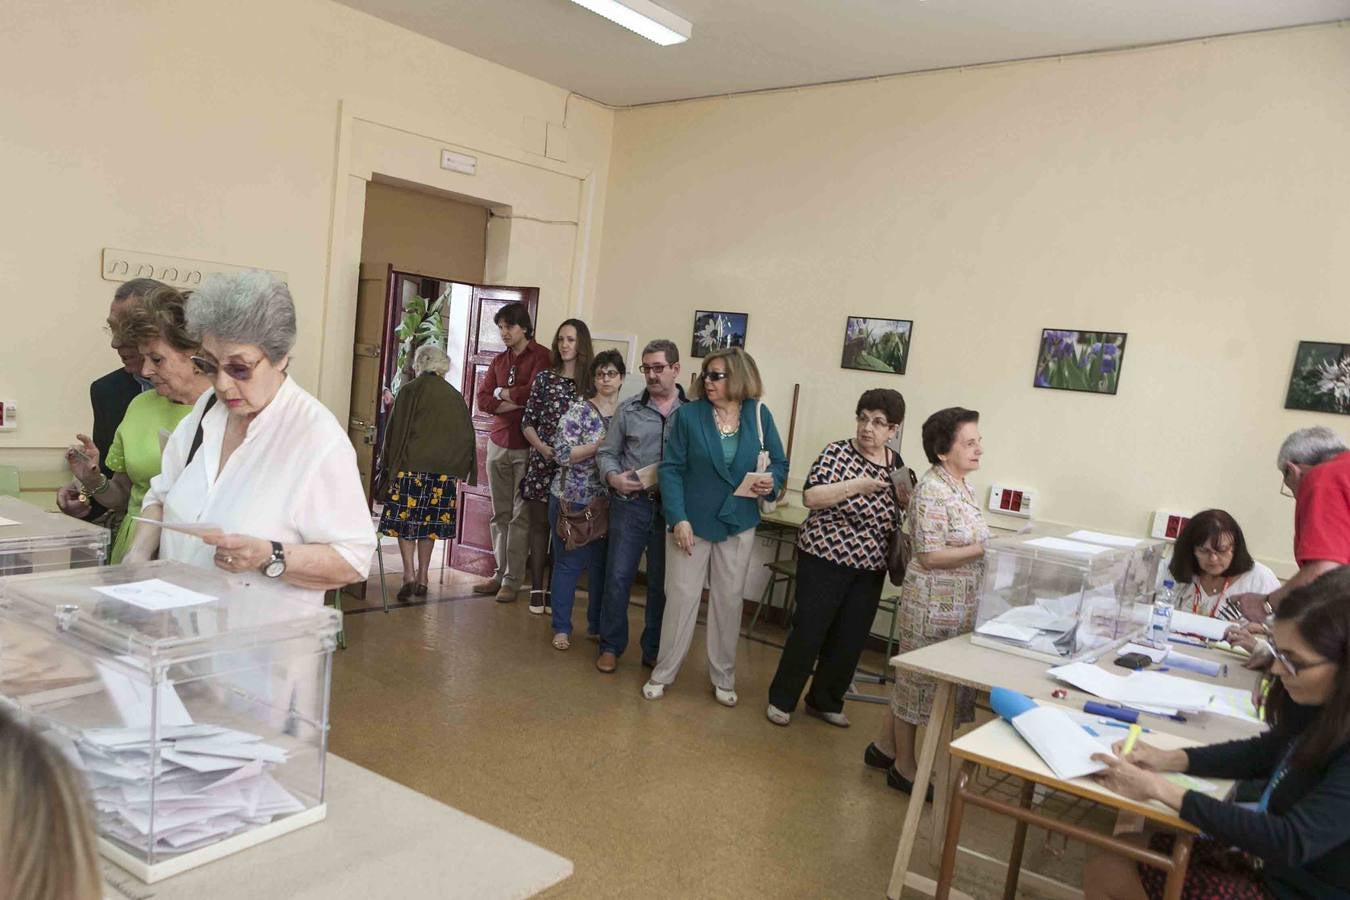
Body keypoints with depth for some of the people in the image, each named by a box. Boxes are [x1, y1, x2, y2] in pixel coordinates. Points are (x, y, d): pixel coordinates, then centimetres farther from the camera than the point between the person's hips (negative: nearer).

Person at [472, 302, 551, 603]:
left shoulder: (541, 356, -4)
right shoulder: (499, 360, 16)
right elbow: (482, 398, 9)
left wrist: (502, 393, -1)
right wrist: (512, 404, -9)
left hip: (526, 446, -6)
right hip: (498, 443, 6)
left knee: (521, 516, -2)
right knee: (500, 514, 9)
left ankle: (513, 580, 2)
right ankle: (499, 573, 17)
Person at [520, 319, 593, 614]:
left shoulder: (590, 382, 1)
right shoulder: (544, 378, 3)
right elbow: (527, 422, 4)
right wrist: (542, 447, -11)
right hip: (542, 462, 1)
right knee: (540, 524, 5)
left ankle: (554, 589, 15)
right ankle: (536, 588, 12)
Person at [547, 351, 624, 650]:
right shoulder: (579, 411, -8)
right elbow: (562, 454, -14)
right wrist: (601, 445, -19)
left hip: (607, 502, 4)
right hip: (573, 499, -4)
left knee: (601, 564, 10)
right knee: (569, 563, 3)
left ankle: (598, 625, 25)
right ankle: (561, 627, 15)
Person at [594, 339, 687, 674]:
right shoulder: (628, 410, 4)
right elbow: (606, 453, 7)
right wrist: (614, 477, -11)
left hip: (673, 508, -1)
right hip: (631, 504, 1)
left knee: (662, 583, 10)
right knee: (618, 576, 4)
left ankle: (654, 650, 25)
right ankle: (611, 646, 21)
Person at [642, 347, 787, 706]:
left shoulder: (759, 416, -3)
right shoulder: (688, 414, -8)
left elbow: (779, 462, 7)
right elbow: (671, 469, -9)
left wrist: (772, 481, -16)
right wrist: (678, 519, -17)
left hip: (738, 524, 2)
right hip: (693, 521, -2)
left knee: (729, 601, 12)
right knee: (681, 597, 4)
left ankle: (724, 679, 26)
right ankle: (662, 674, 20)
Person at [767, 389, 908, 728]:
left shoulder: (897, 465, 5)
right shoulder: (837, 452, -9)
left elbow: (902, 517, 15)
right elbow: (810, 497, -20)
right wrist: (856, 485, -29)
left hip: (870, 569, 5)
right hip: (826, 558, -5)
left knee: (850, 639, 10)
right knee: (809, 630, 1)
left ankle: (825, 702, 28)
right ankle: (781, 699, 18)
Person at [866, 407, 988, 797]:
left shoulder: (962, 487, 10)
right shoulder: (932, 491, -19)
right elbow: (930, 556, -22)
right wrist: (985, 549, -22)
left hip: (957, 603, 9)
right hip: (933, 603, -9)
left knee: (913, 678, 18)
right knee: (920, 680, 4)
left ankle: (885, 746, 33)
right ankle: (904, 768, 19)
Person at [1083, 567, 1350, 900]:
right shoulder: (1319, 706, -6)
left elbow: (1292, 841, -32)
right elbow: (1267, 752, 10)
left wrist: (1161, 789, -29)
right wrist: (1168, 759, -4)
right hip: (1268, 859, 7)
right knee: (1104, 867, 9)